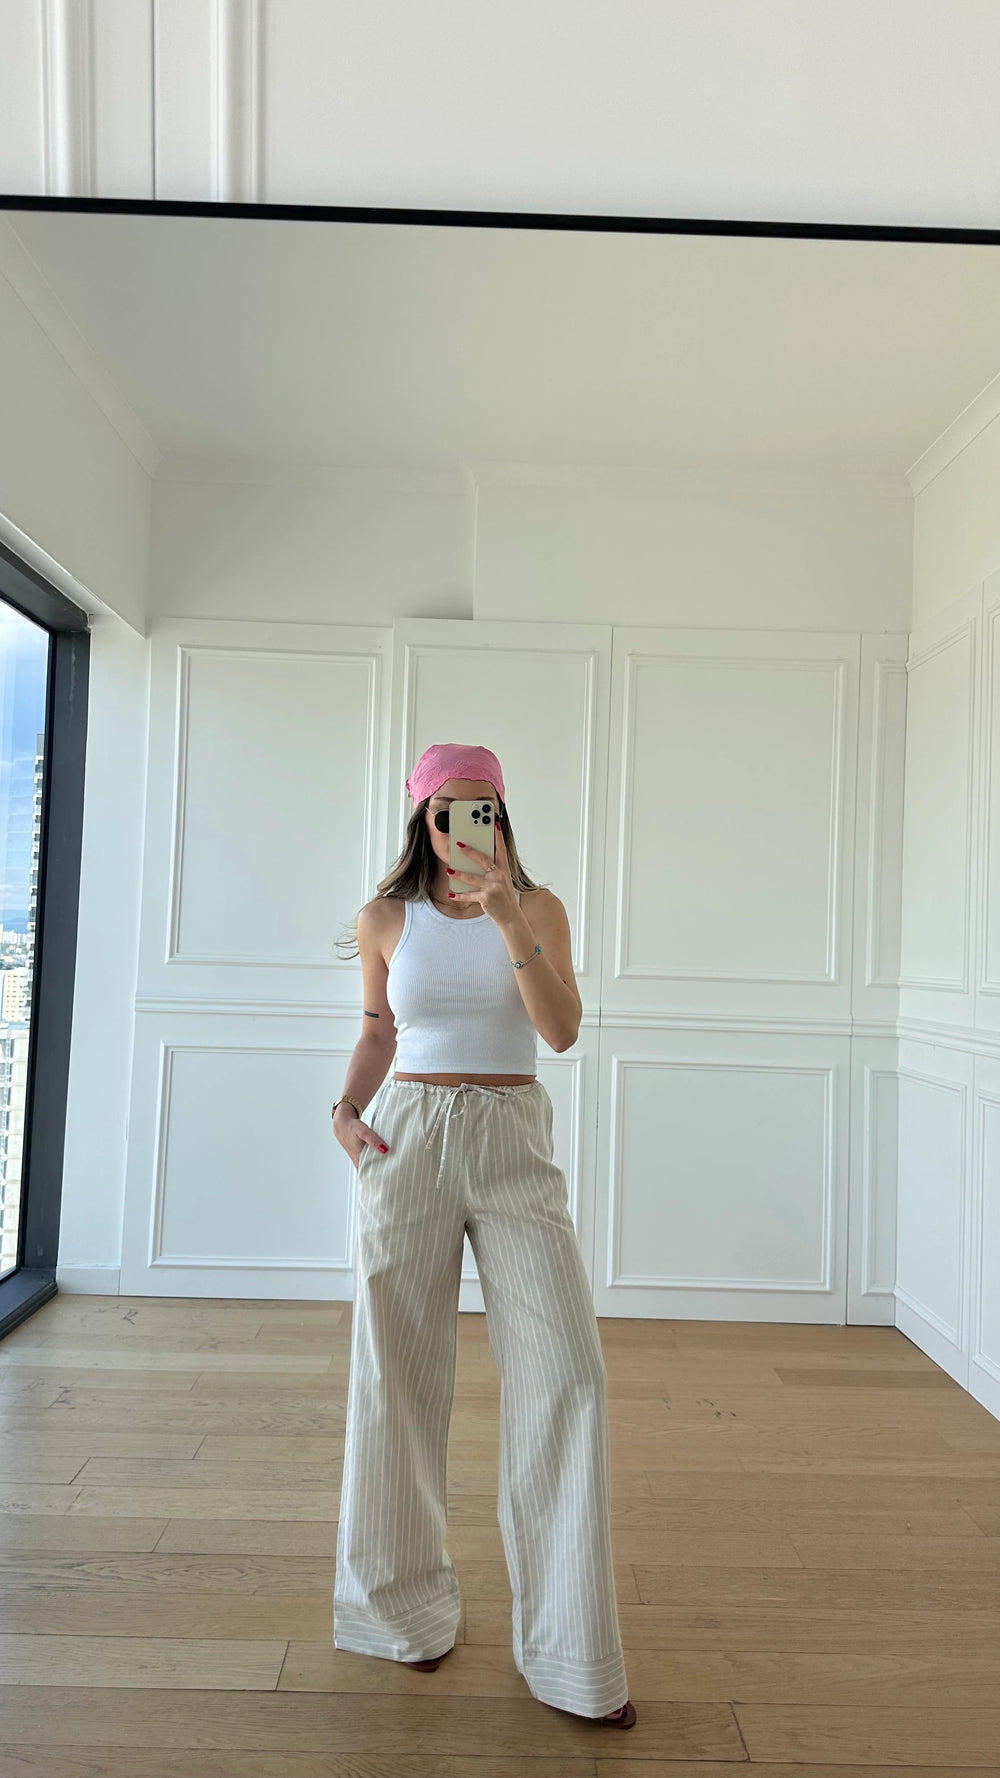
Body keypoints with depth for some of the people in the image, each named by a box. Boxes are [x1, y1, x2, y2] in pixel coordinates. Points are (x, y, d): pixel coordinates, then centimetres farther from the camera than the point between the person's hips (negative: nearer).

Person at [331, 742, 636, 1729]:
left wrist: (507, 920, -21)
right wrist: (344, 1108, -1)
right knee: (398, 1379, 8)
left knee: (566, 1376, -6)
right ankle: (402, 1606, 33)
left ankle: (566, 1647, 11)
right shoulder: (385, 919, 5)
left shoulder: (538, 906, 2)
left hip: (515, 1148, 0)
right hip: (408, 1140, 1)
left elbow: (562, 1029, -11)